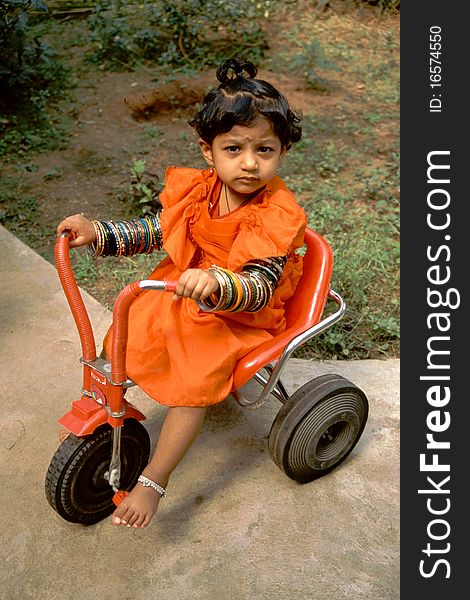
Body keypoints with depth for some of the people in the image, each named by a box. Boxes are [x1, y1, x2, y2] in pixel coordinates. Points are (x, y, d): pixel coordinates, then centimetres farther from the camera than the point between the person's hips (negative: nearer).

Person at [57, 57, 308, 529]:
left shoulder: (277, 219, -23)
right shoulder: (194, 189, -7)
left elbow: (259, 287, -32)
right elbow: (154, 231, 5)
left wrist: (216, 285, -53)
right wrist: (98, 233, -7)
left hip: (238, 318, -5)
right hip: (178, 296, 6)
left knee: (193, 385, -20)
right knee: (123, 338, 0)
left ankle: (154, 479, -2)